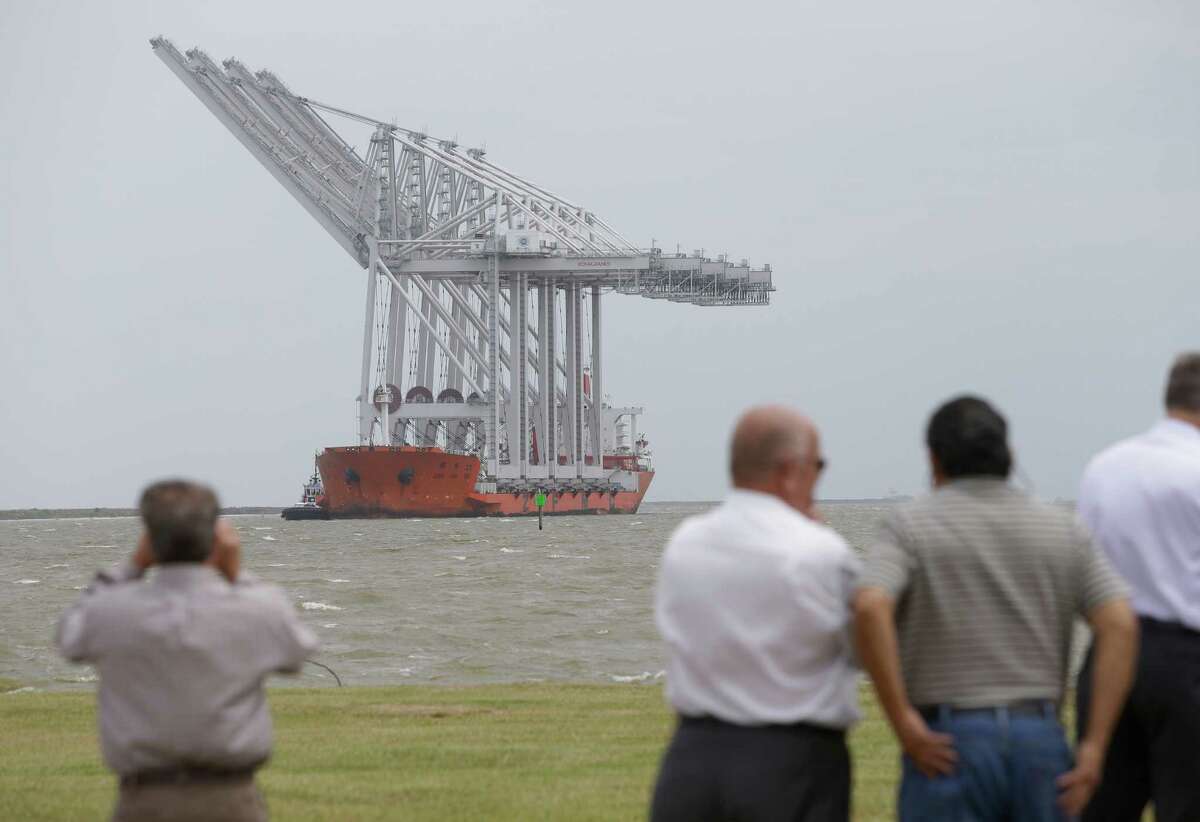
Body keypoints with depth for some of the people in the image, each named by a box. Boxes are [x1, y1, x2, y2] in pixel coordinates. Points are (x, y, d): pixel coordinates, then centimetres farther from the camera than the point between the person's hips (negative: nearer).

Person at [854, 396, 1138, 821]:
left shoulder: (911, 525, -1)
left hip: (948, 747, -3)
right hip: (1039, 741, 3)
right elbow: (1121, 624, -4)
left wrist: (903, 721, -14)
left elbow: (870, 609, -20)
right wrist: (1095, 746, -5)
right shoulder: (1060, 528, 9)